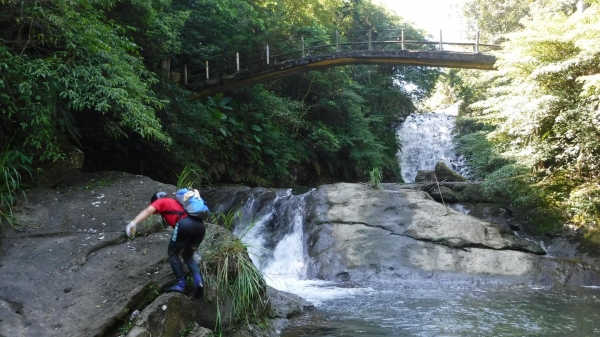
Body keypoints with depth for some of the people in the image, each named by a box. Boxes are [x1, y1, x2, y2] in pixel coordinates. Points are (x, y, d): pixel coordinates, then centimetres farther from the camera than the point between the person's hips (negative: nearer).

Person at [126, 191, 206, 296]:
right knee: (188, 256, 22)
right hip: (200, 225, 7)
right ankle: (198, 281, 3)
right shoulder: (176, 202, 41)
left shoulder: (160, 202, 21)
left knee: (172, 253, 14)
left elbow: (148, 211, -1)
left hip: (185, 225, -7)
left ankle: (181, 284, 9)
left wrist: (133, 223, -14)